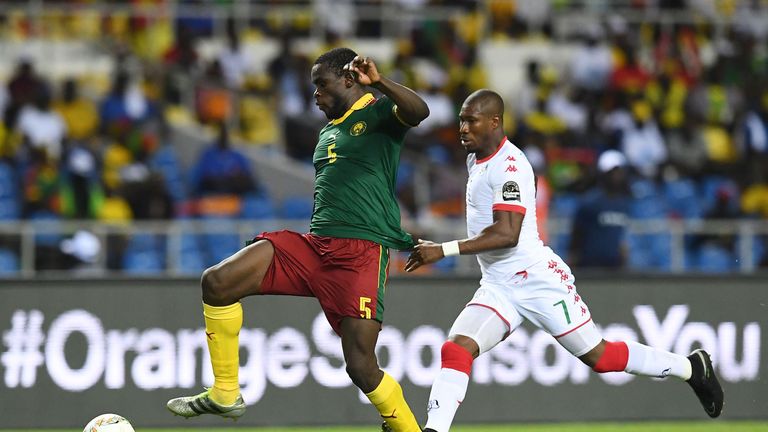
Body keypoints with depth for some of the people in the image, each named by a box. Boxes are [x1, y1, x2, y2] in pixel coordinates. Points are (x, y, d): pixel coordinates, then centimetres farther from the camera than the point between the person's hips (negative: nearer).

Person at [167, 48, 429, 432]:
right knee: (217, 282, -9)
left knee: (361, 367, -14)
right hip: (314, 244, 7)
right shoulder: (328, 131, 24)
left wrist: (378, 82, -36)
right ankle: (224, 395, 1)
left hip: (360, 254, -7)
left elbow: (418, 111, -23)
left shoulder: (379, 113, 0)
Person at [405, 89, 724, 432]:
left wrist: (444, 250, -31)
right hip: (497, 287, 8)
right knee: (456, 349, -13)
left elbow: (507, 234, -28)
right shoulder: (475, 158, 11)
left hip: (538, 280, -8)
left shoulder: (509, 166, -19)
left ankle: (691, 367, 19)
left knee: (600, 357, 1)